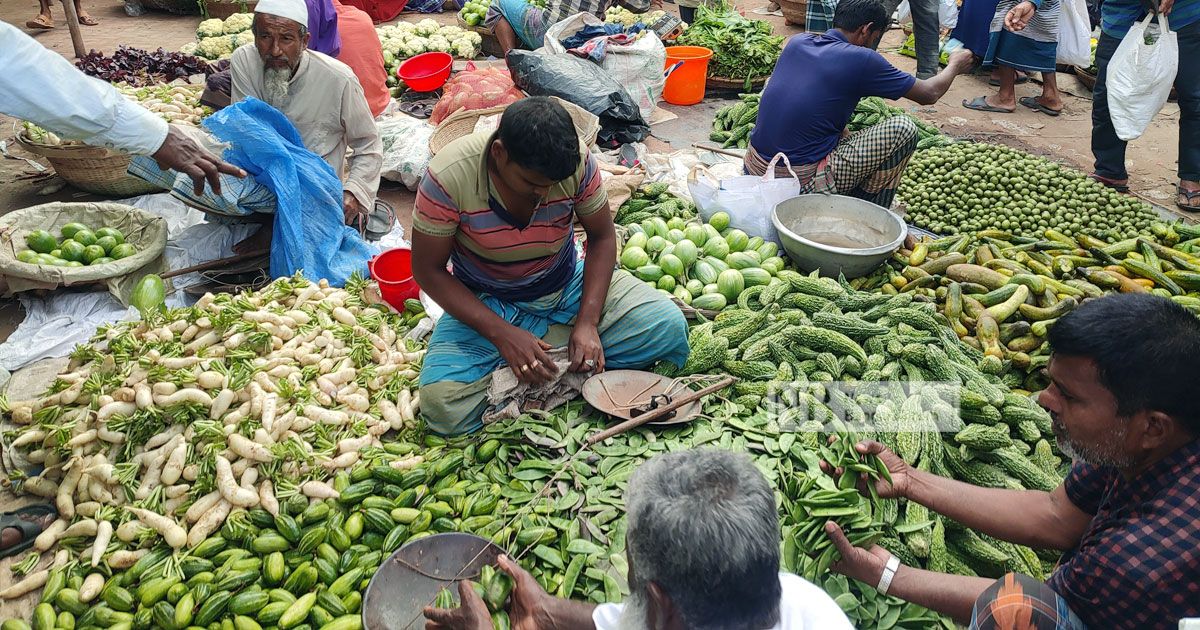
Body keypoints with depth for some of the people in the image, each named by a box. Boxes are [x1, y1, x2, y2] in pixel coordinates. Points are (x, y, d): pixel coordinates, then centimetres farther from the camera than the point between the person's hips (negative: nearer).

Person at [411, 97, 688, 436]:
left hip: (570, 287, 3)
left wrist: (587, 322, -19)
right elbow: (428, 270, -16)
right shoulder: (449, 177, -26)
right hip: (487, 305, -2)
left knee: (669, 327, -17)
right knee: (443, 406, -27)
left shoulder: (576, 160, -20)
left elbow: (602, 237, -6)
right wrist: (502, 334, -26)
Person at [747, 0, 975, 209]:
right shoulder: (860, 60, -9)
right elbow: (929, 94, 6)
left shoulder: (796, 43, 8)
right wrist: (955, 66, 26)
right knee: (903, 128, 0)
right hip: (802, 183, -7)